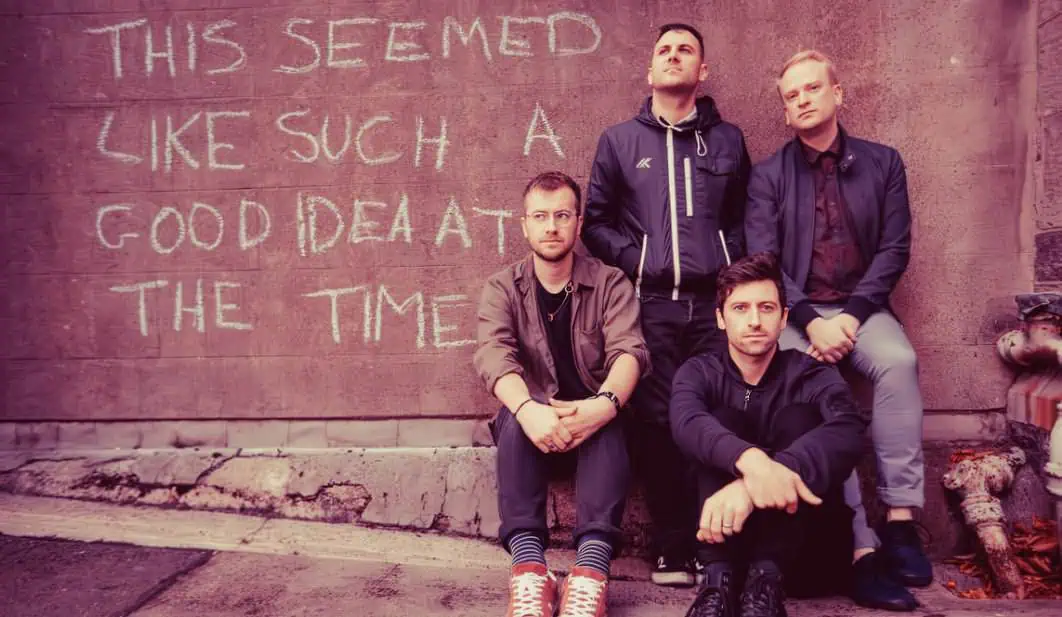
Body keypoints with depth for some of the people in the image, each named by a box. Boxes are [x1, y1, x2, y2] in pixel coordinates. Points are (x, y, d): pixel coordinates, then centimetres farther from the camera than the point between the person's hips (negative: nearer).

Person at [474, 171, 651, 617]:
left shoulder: (609, 283, 1)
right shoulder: (503, 288, 2)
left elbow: (629, 350, -16)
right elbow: (493, 354, -17)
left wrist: (605, 403, -39)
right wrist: (527, 409, -39)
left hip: (593, 425, 0)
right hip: (533, 427, 1)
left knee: (609, 422, -34)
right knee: (514, 417, -33)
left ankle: (592, 566, -42)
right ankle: (528, 564, -38)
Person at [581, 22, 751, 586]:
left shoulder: (727, 139, 16)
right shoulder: (619, 140, 13)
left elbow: (744, 216, 16)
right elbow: (595, 220, 11)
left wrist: (730, 260, 0)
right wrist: (632, 259, -1)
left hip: (715, 302, 1)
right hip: (650, 304, 0)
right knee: (656, 422, -3)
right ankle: (672, 546, 7)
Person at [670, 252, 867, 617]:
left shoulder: (812, 375, -2)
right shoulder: (699, 372, 1)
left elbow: (848, 432, -26)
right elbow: (687, 422, -24)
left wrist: (754, 481, -43)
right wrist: (750, 460, -47)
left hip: (807, 549, 0)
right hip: (725, 529, 1)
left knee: (798, 419, -20)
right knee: (724, 420, -19)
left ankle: (767, 577, -35)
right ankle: (719, 576, -36)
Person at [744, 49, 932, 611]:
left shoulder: (883, 162, 10)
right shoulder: (768, 175, 6)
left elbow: (895, 248, 4)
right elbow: (763, 260, -4)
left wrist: (852, 315, -11)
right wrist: (810, 322, -18)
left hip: (861, 307, 2)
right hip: (796, 313, -1)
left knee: (898, 361, -31)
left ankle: (900, 518, -24)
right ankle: (861, 546, -30)